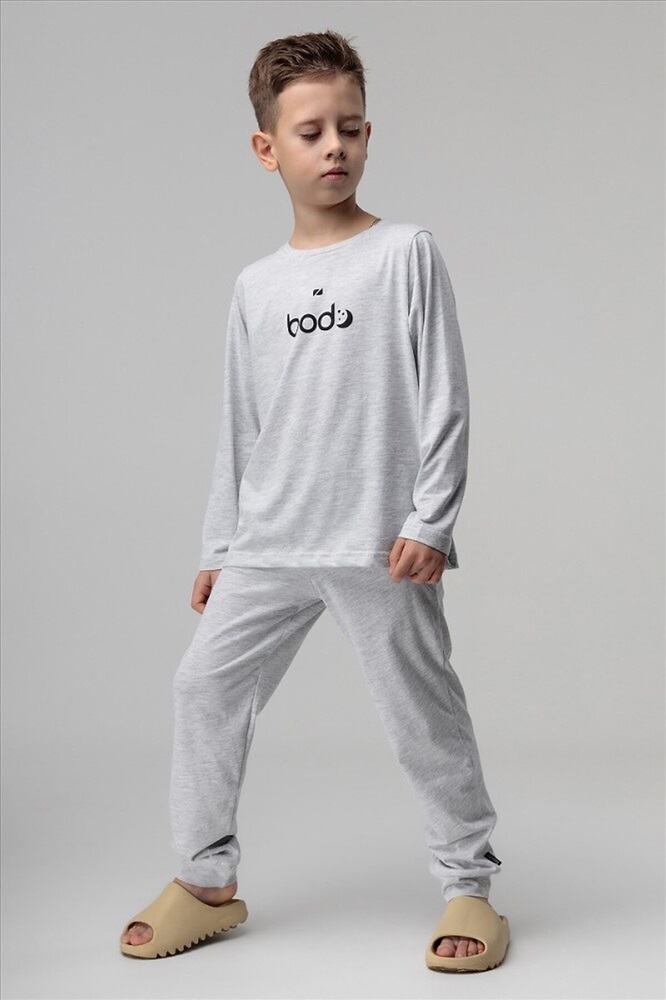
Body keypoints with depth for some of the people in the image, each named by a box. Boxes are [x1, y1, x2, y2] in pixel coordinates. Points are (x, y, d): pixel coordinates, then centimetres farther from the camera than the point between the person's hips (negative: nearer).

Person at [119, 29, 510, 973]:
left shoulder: (406, 252, -1)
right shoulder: (257, 286, 11)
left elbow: (446, 398, -4)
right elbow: (240, 428, 15)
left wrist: (430, 519, -11)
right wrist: (218, 547, 14)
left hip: (380, 543, -4)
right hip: (268, 542, 5)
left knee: (422, 709, 1)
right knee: (205, 683, 4)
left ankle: (470, 883, 18)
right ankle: (206, 879, 19)